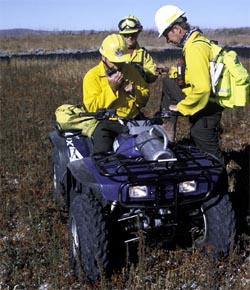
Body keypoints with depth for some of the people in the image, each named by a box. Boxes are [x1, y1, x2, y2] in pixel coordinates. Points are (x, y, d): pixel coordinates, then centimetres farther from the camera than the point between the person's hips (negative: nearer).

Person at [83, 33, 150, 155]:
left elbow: (144, 99, 16)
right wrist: (111, 88, -15)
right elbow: (93, 108, -10)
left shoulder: (131, 70, 11)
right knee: (102, 153, -29)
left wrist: (134, 92, -6)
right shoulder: (92, 76, -1)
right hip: (106, 123, -4)